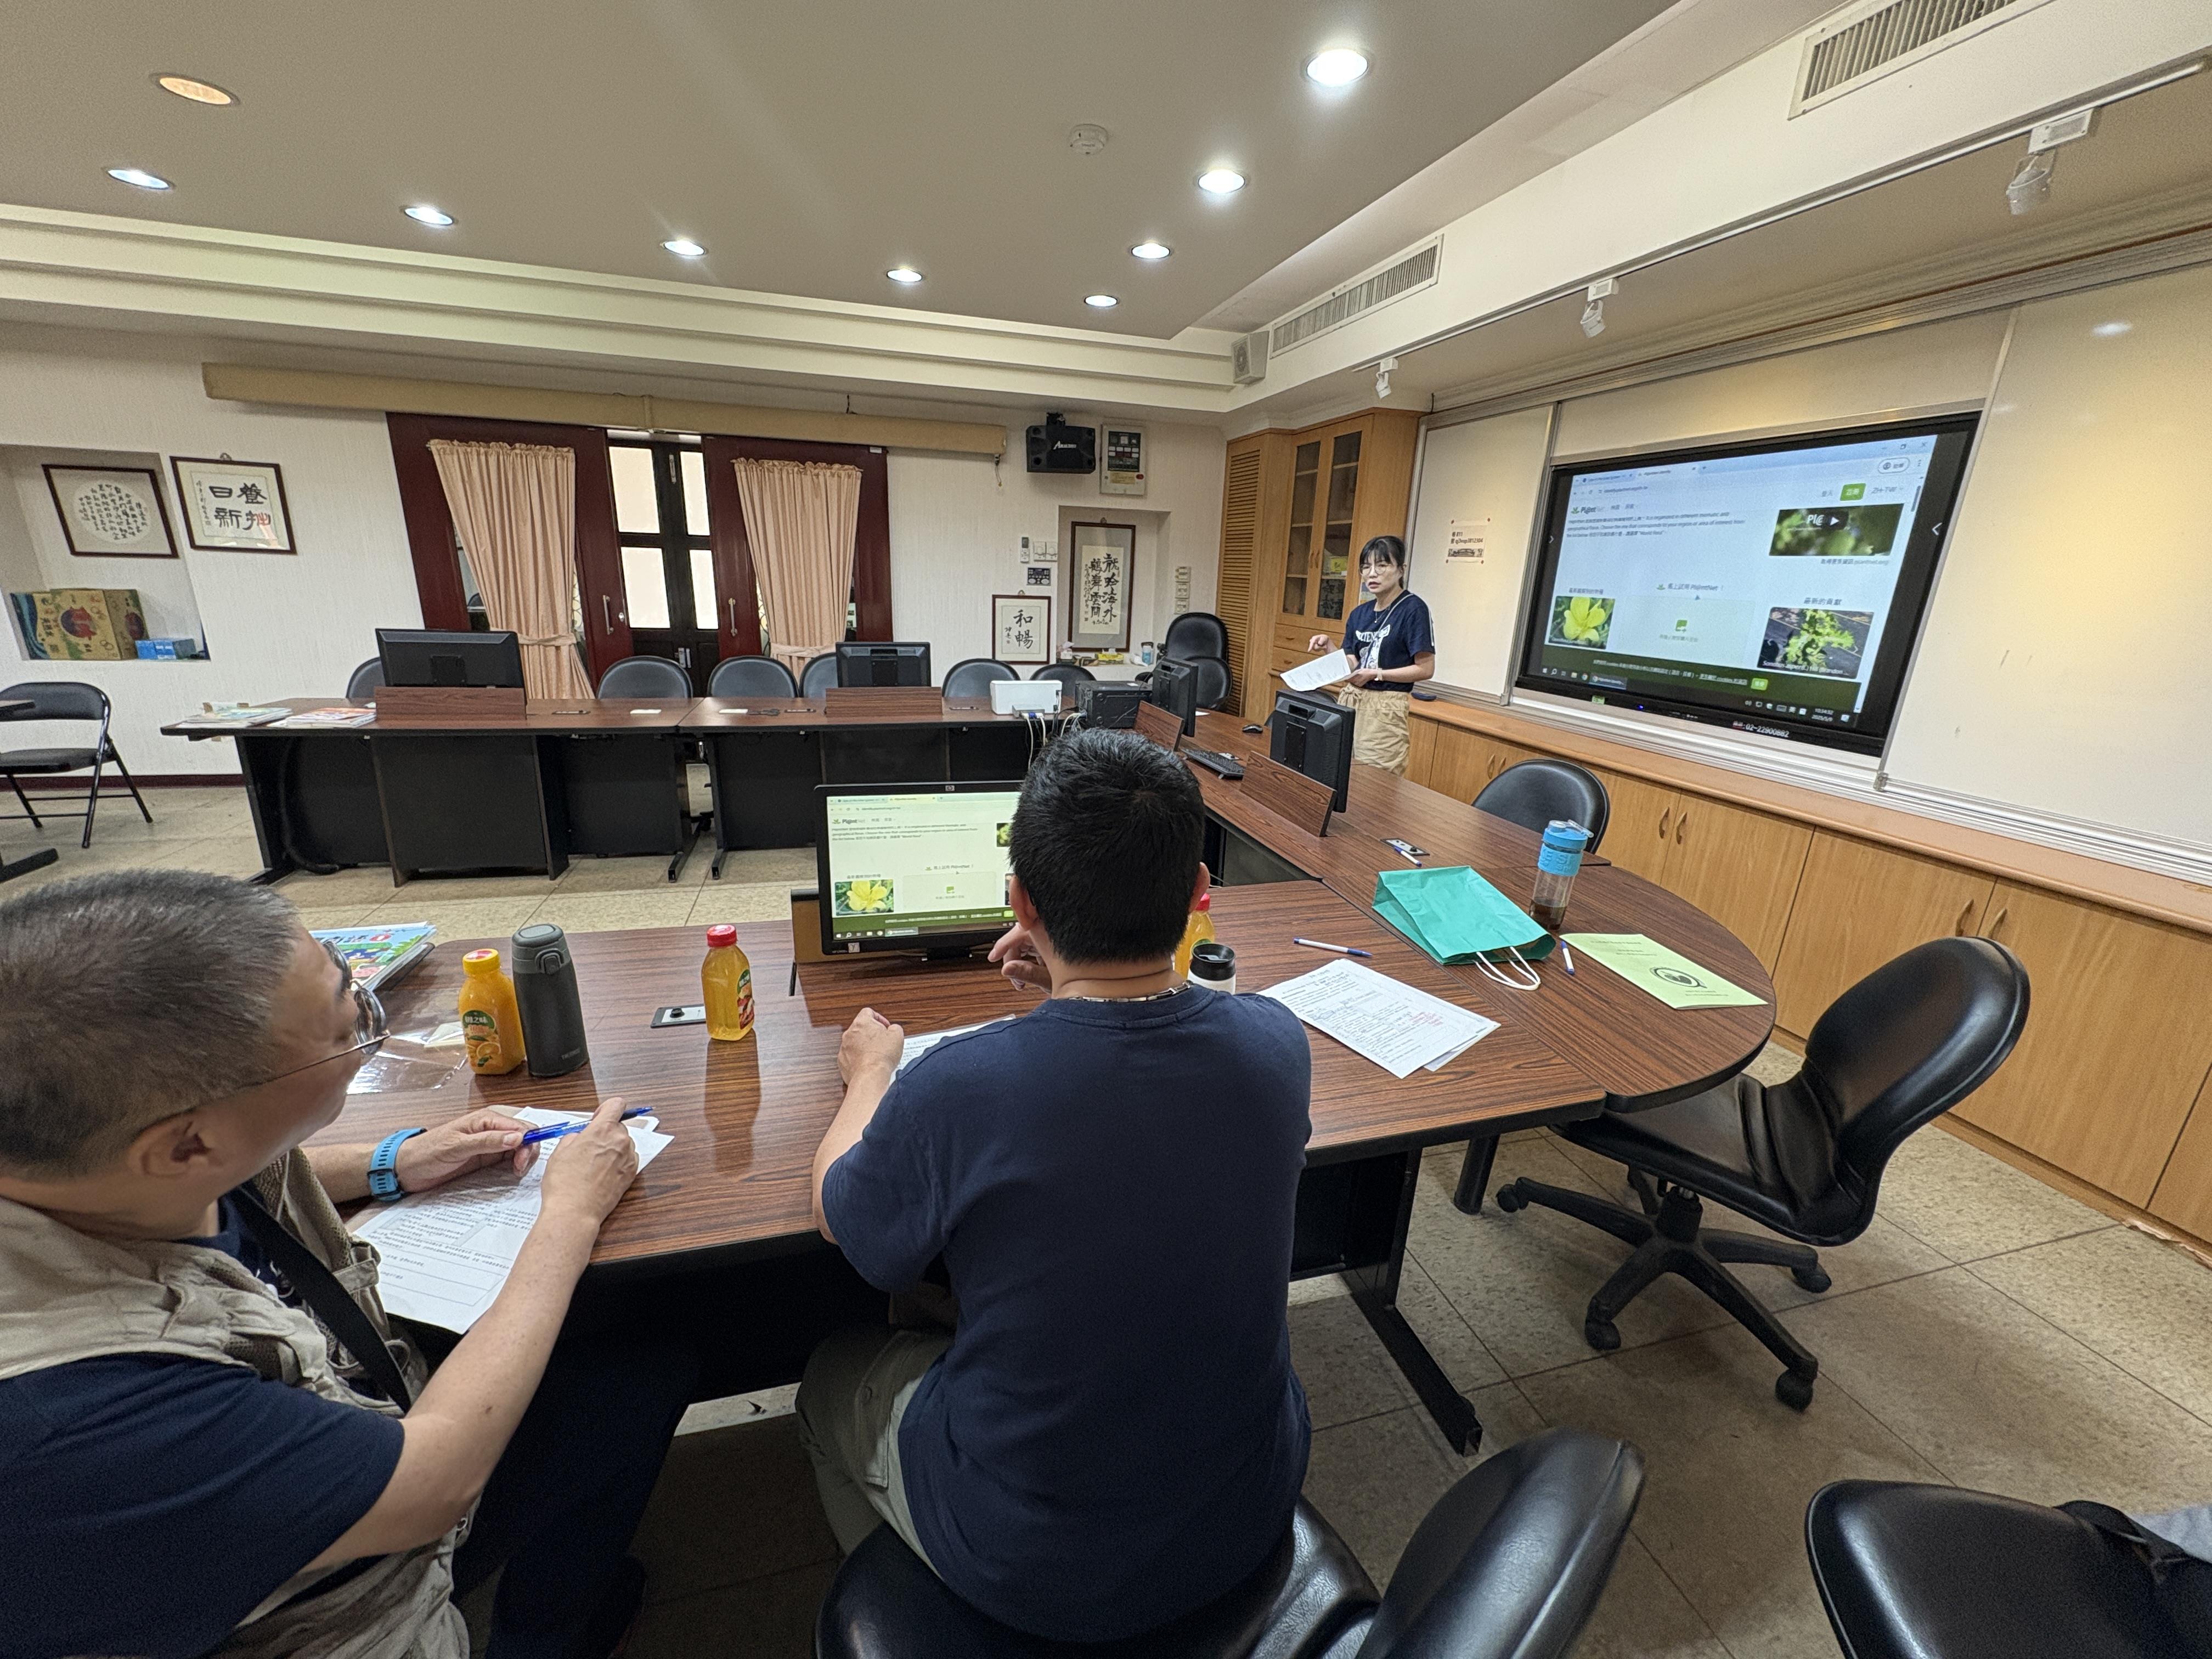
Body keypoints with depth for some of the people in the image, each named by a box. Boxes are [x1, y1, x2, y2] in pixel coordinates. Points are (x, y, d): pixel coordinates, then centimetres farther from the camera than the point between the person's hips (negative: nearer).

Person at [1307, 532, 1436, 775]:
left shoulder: (1413, 608, -9)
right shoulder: (1359, 613, 10)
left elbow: (1425, 669, -11)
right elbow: (1351, 666, 10)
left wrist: (1376, 674, -17)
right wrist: (1328, 647, -6)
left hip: (1384, 709, -6)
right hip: (1349, 701, 6)